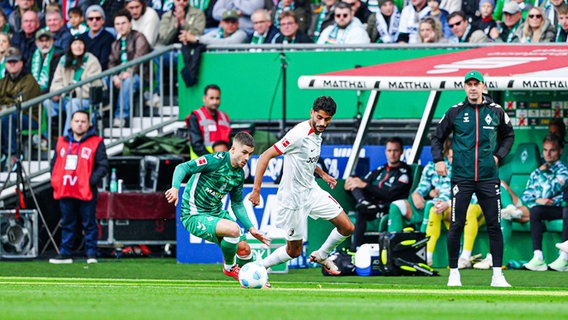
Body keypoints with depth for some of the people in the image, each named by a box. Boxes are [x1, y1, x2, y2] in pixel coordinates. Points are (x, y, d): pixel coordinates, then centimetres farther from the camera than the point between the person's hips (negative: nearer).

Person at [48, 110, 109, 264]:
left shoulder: (96, 143, 0)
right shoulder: (62, 142, 13)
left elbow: (103, 165, -5)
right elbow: (54, 163, 20)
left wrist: (92, 180, -17)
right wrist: (55, 181, 5)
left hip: (86, 192, -4)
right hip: (65, 192, 4)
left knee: (89, 223, 0)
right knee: (67, 224, 9)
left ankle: (91, 253, 5)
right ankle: (65, 253, 14)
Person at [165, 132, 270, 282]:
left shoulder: (239, 174, 6)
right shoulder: (217, 160, -18)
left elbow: (237, 205, 17)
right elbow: (182, 168, -23)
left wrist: (251, 229, 10)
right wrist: (175, 188, -41)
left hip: (217, 213, 8)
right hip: (194, 216, -8)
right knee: (233, 229, -30)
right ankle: (229, 267, -3)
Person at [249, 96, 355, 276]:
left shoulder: (317, 133, 2)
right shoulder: (299, 134, -25)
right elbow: (265, 157, -25)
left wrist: (322, 174, 15)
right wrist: (256, 190, -27)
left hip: (311, 190, 8)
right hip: (294, 198, -8)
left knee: (347, 228, 6)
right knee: (294, 250, 1)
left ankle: (321, 256, 31)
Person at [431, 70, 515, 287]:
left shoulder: (496, 112, 6)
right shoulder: (455, 112, 3)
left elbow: (509, 136, 21)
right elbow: (437, 137, 13)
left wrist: (499, 155, 6)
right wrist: (438, 159, -1)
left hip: (488, 177, 1)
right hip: (461, 177, -1)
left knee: (494, 226, 0)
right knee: (456, 226, -2)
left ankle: (497, 275, 4)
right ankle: (453, 273, 7)